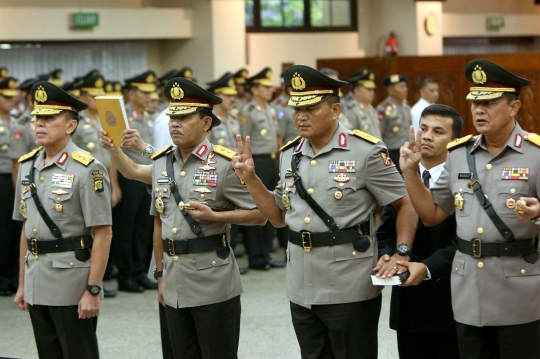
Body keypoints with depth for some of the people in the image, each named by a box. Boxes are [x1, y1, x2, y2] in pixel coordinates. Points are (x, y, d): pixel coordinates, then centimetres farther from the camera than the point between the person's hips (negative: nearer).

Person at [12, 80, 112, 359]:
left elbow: (102, 234, -13)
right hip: (37, 285, 6)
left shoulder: (87, 169, -11)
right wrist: (22, 283, 14)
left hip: (72, 285, -6)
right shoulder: (27, 166, 10)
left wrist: (93, 290, -17)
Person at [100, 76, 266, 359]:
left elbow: (259, 215, -7)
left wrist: (214, 216, -18)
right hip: (174, 286, 6)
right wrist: (160, 274, 15)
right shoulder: (160, 163, 9)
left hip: (214, 286, -6)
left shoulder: (225, 164, -9)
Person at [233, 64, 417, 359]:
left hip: (350, 290, -6)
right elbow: (279, 217, 16)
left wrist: (401, 255, -15)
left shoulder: (365, 152, -9)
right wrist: (250, 178, 5)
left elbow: (407, 204, -5)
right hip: (301, 290, 6)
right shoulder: (290, 155, 9)